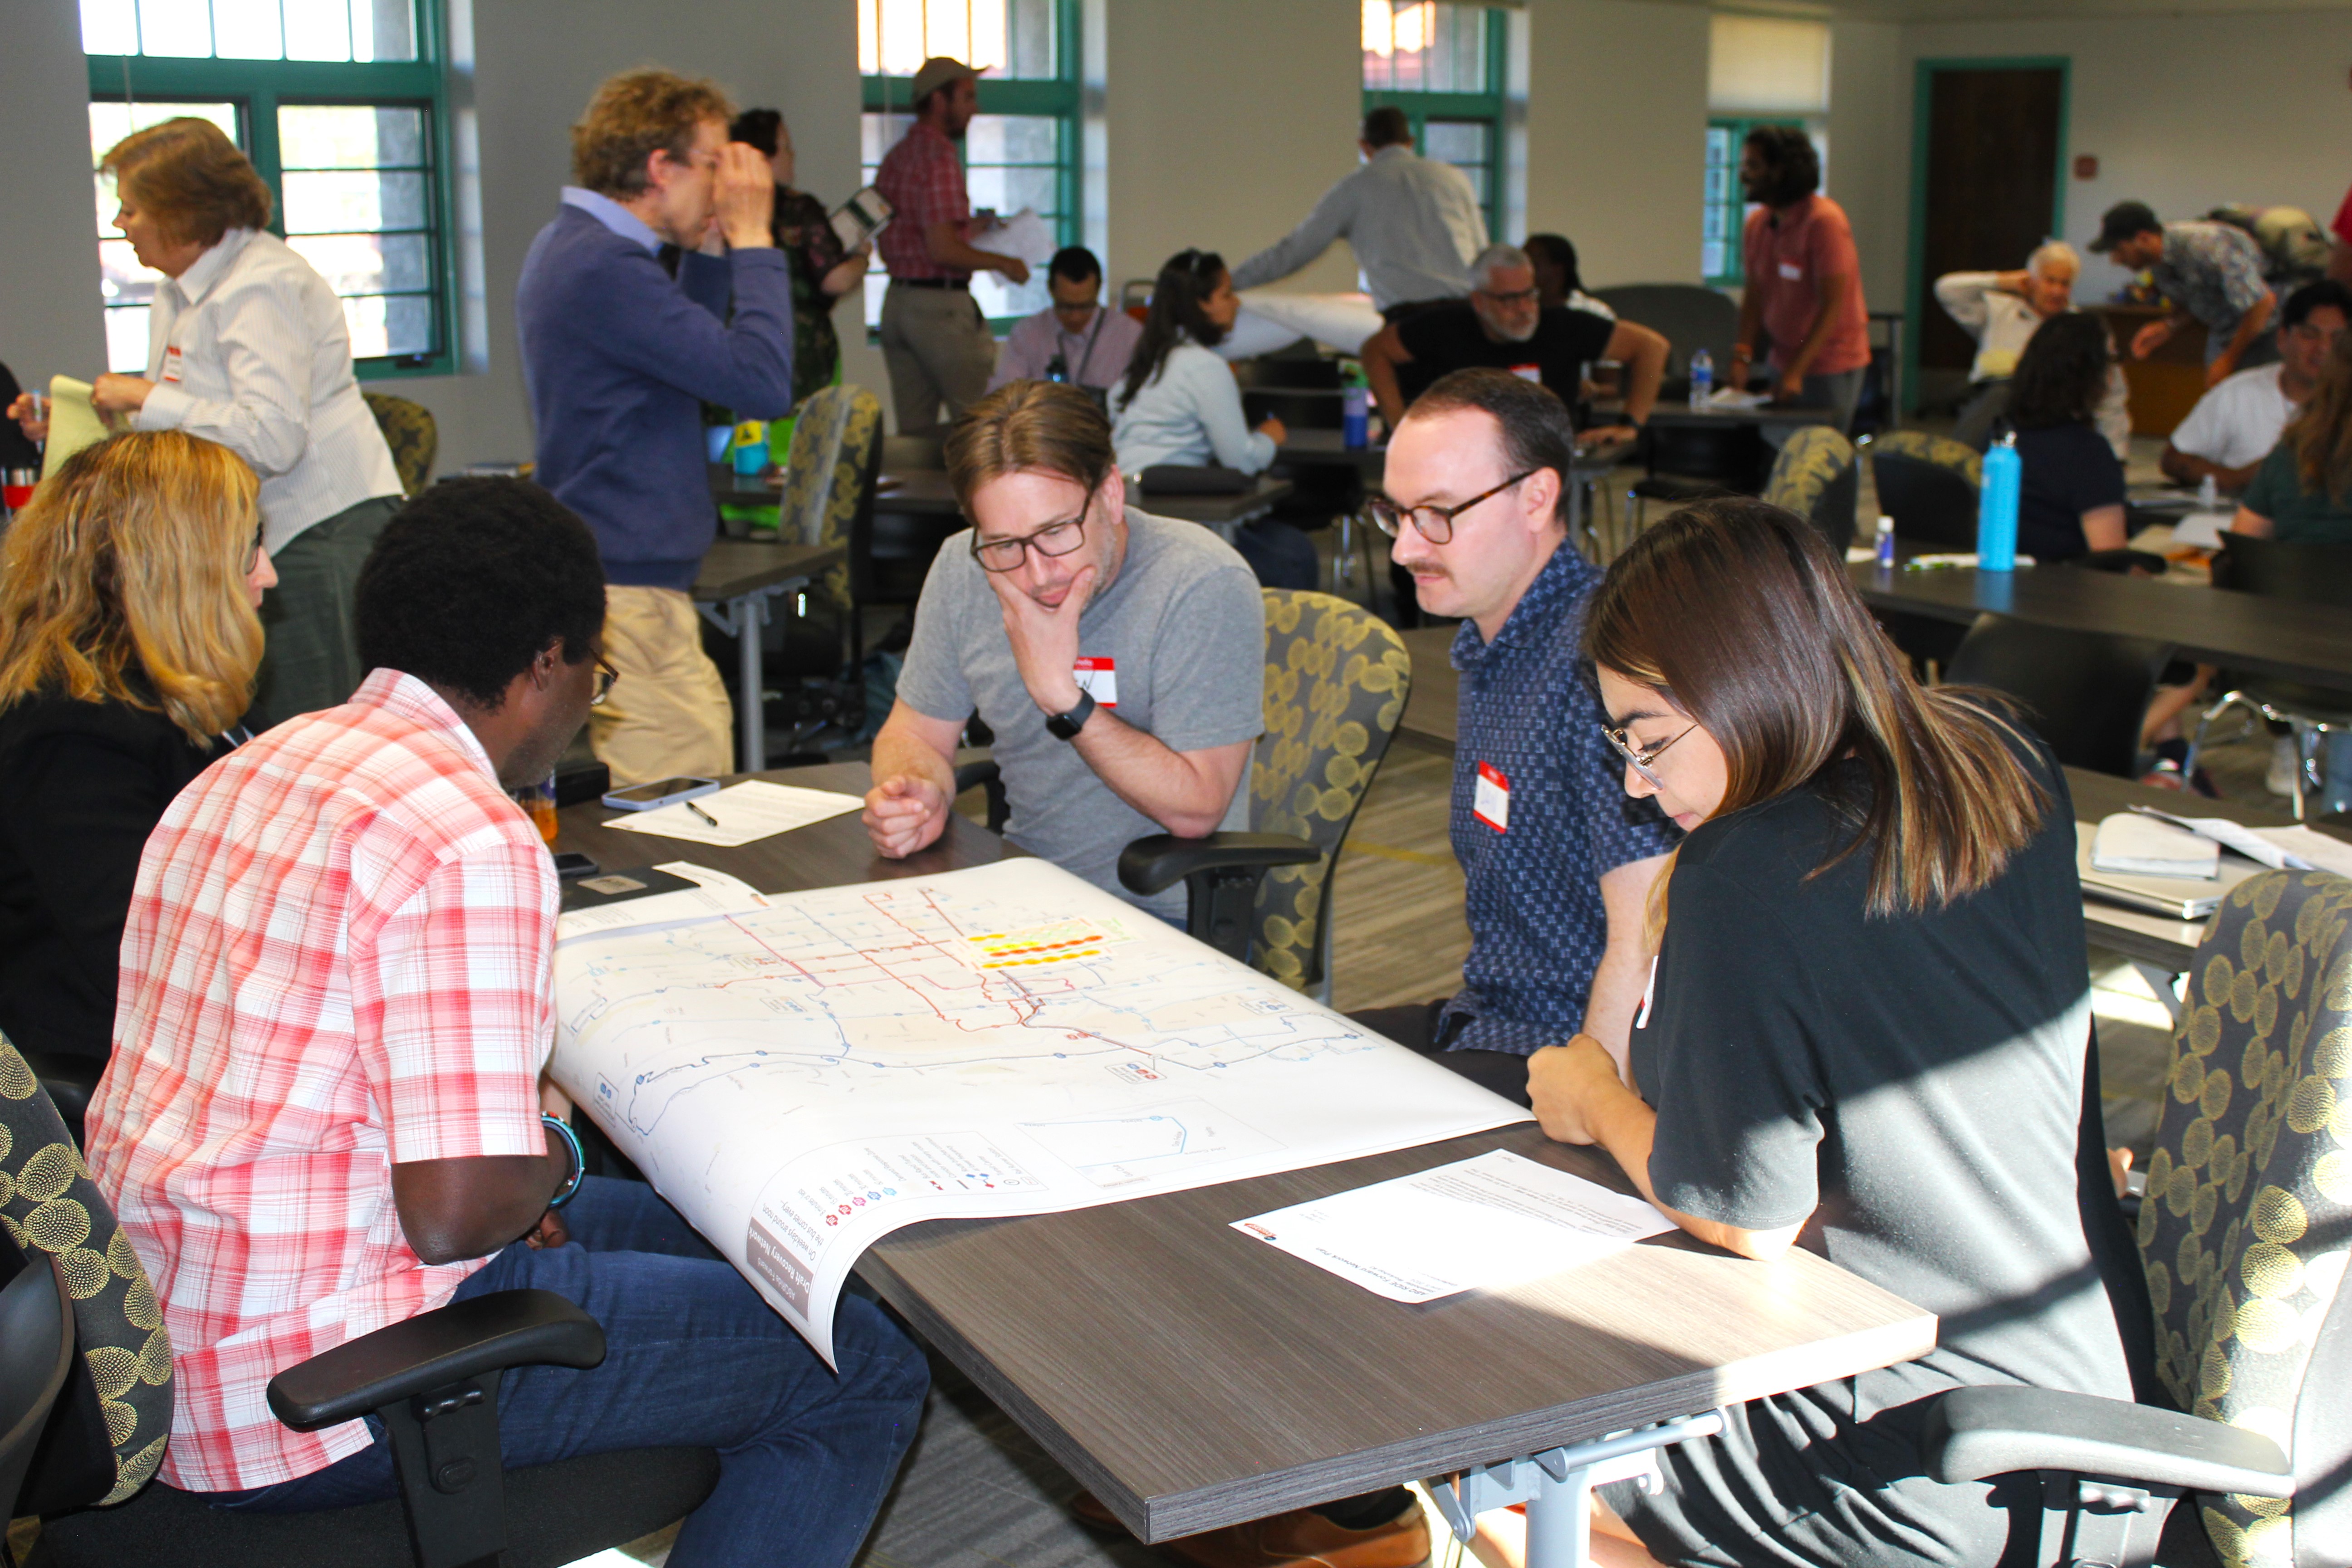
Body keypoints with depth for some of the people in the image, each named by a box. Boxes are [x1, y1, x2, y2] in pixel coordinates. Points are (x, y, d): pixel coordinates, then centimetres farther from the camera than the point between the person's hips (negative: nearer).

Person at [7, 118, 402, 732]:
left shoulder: (263, 286, -14)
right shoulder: (179, 293, 17)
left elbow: (272, 437, -25)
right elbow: (188, 422, 22)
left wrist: (145, 398, -17)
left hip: (327, 527, -10)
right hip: (266, 532, 10)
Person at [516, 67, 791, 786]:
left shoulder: (568, 248, 15)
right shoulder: (605, 268, -19)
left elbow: (692, 349, 24)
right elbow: (762, 382, -23)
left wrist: (712, 250, 13)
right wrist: (752, 239, -12)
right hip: (626, 591, -11)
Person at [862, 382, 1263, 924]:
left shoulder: (1206, 586, -18)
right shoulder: (963, 569, -3)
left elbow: (1194, 810, -19)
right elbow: (914, 733, 8)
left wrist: (1061, 693, -24)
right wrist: (917, 793, -15)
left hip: (1171, 916, -6)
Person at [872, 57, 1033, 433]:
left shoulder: (894, 158, 14)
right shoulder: (940, 158, -13)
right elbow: (942, 250, -19)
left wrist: (969, 228, 20)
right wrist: (1003, 263, -6)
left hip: (897, 301, 9)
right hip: (940, 306, -9)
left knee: (912, 433, 9)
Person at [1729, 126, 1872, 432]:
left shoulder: (1824, 221, -16)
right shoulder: (1757, 223, 6)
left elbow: (1833, 306, -19)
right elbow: (1754, 294, 6)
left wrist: (1797, 371, -23)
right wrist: (1741, 357, -9)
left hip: (1830, 366, -7)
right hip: (1783, 359, 7)